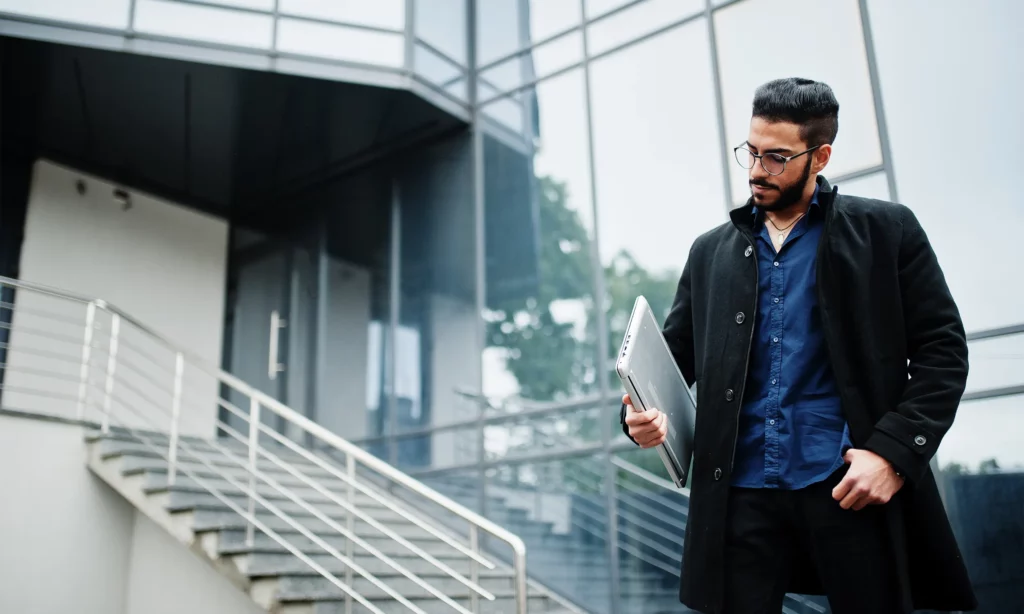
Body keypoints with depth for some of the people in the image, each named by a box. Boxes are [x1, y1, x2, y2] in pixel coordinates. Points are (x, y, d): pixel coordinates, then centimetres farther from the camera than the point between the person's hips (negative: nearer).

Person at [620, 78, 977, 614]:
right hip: (743, 492, 2)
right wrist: (643, 413, -8)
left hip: (851, 487, -2)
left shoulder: (887, 231, 4)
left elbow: (942, 350, 1)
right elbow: (675, 356, 14)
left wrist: (894, 451, -11)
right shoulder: (711, 253, 13)